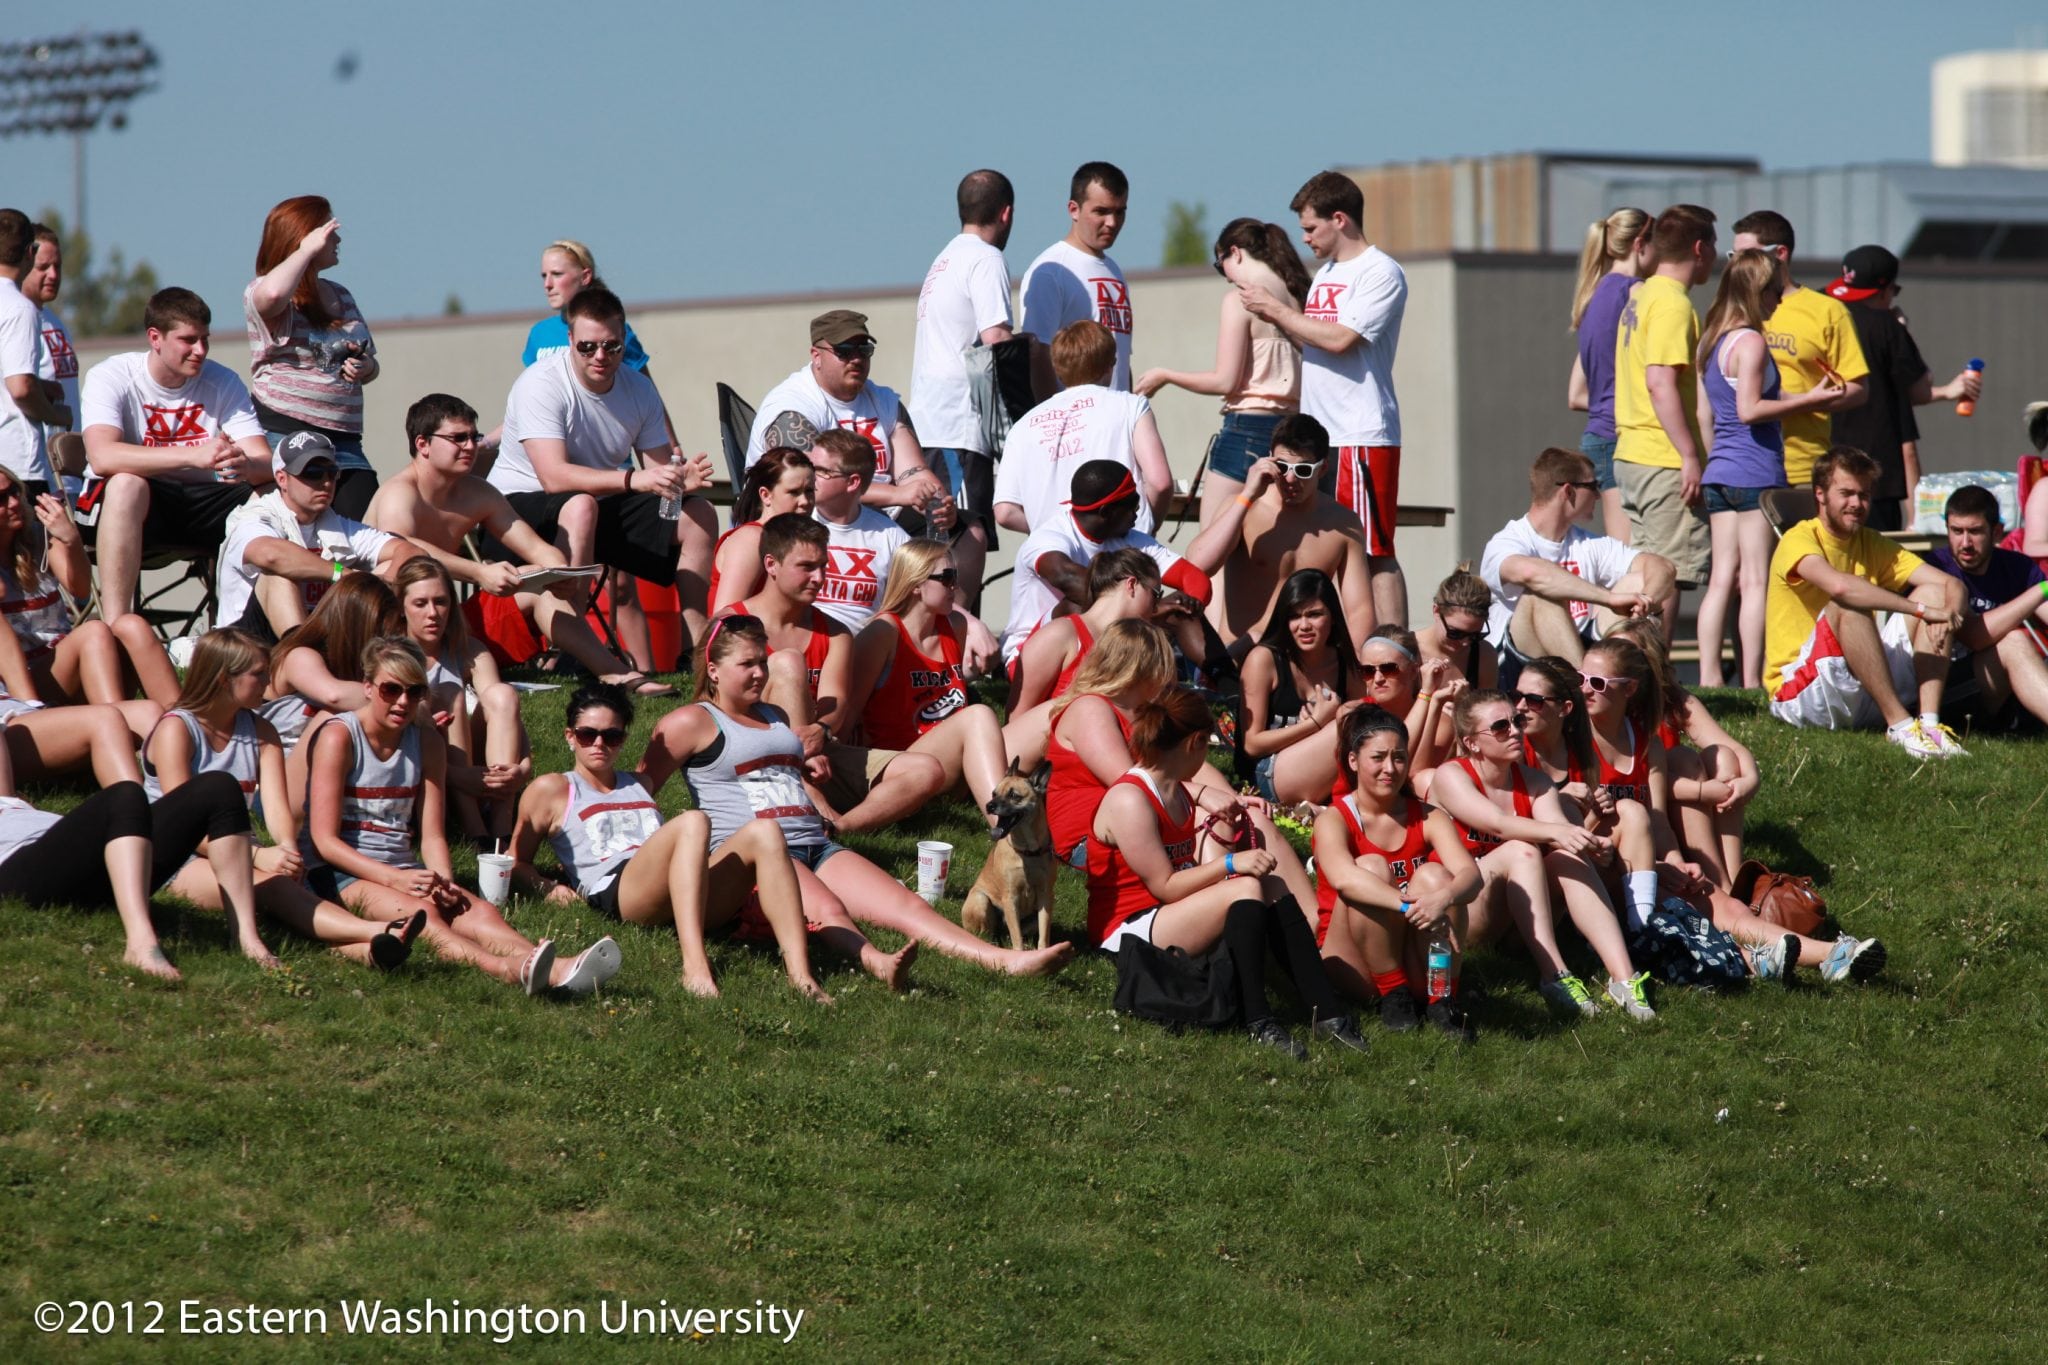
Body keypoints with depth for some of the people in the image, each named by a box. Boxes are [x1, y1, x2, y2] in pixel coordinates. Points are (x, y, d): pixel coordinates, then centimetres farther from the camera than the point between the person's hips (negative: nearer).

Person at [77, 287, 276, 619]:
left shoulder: (223, 383, 1)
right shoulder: (111, 377, -11)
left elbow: (267, 463, -9)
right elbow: (102, 457, -30)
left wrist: (246, 465, -36)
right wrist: (192, 456, -39)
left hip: (202, 505, 4)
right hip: (129, 504, -4)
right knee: (127, 483, -38)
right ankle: (115, 627, -38)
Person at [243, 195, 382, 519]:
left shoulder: (342, 297, 21)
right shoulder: (260, 295, -2)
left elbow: (370, 364, 30)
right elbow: (273, 293, -29)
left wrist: (366, 368, 4)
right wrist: (307, 249, -12)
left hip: (344, 440, 7)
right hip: (282, 435, -7)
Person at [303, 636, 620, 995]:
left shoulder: (426, 742, 11)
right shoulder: (339, 736, -7)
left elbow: (432, 835, 10)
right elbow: (325, 840, -13)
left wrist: (444, 881, -13)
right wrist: (395, 879, -24)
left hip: (403, 872, 6)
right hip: (340, 873, -6)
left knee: (479, 911, -25)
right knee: (420, 913, -36)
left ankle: (558, 972, -54)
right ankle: (506, 970, -66)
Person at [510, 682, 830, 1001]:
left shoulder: (639, 785, 36)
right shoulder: (552, 790, 22)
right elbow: (517, 861, 18)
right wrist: (548, 887, -3)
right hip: (614, 894, -6)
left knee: (764, 831, -22)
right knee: (693, 822, -33)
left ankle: (800, 975, -40)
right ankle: (695, 967, -53)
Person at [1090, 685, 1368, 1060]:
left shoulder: (1180, 792, 15)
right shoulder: (1129, 800, -17)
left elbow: (1193, 869, 10)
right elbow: (1164, 886, -19)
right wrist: (1230, 864, -22)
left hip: (1170, 920, 10)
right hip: (1127, 932, -10)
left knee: (1274, 889, -4)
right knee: (1246, 889, -25)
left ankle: (1325, 1011, -14)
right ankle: (1258, 1023, -28)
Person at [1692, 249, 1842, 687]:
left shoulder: (1712, 341, 15)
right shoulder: (1751, 342, -12)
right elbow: (1749, 409, -19)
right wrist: (1809, 400, -14)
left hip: (1720, 471, 8)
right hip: (1755, 470, -8)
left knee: (1723, 576, 7)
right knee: (1756, 579, -6)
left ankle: (1709, 677, 4)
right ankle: (1752, 681, -6)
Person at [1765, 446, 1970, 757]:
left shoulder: (1870, 544, 10)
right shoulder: (1799, 540, -11)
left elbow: (1951, 585, 1)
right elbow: (1839, 585, -34)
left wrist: (1948, 614, -23)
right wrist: (1921, 609, -32)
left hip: (1864, 698, 7)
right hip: (1798, 693, -7)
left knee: (1933, 592, -5)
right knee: (1848, 605, -31)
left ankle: (1929, 722, -21)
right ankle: (1899, 723, -33)